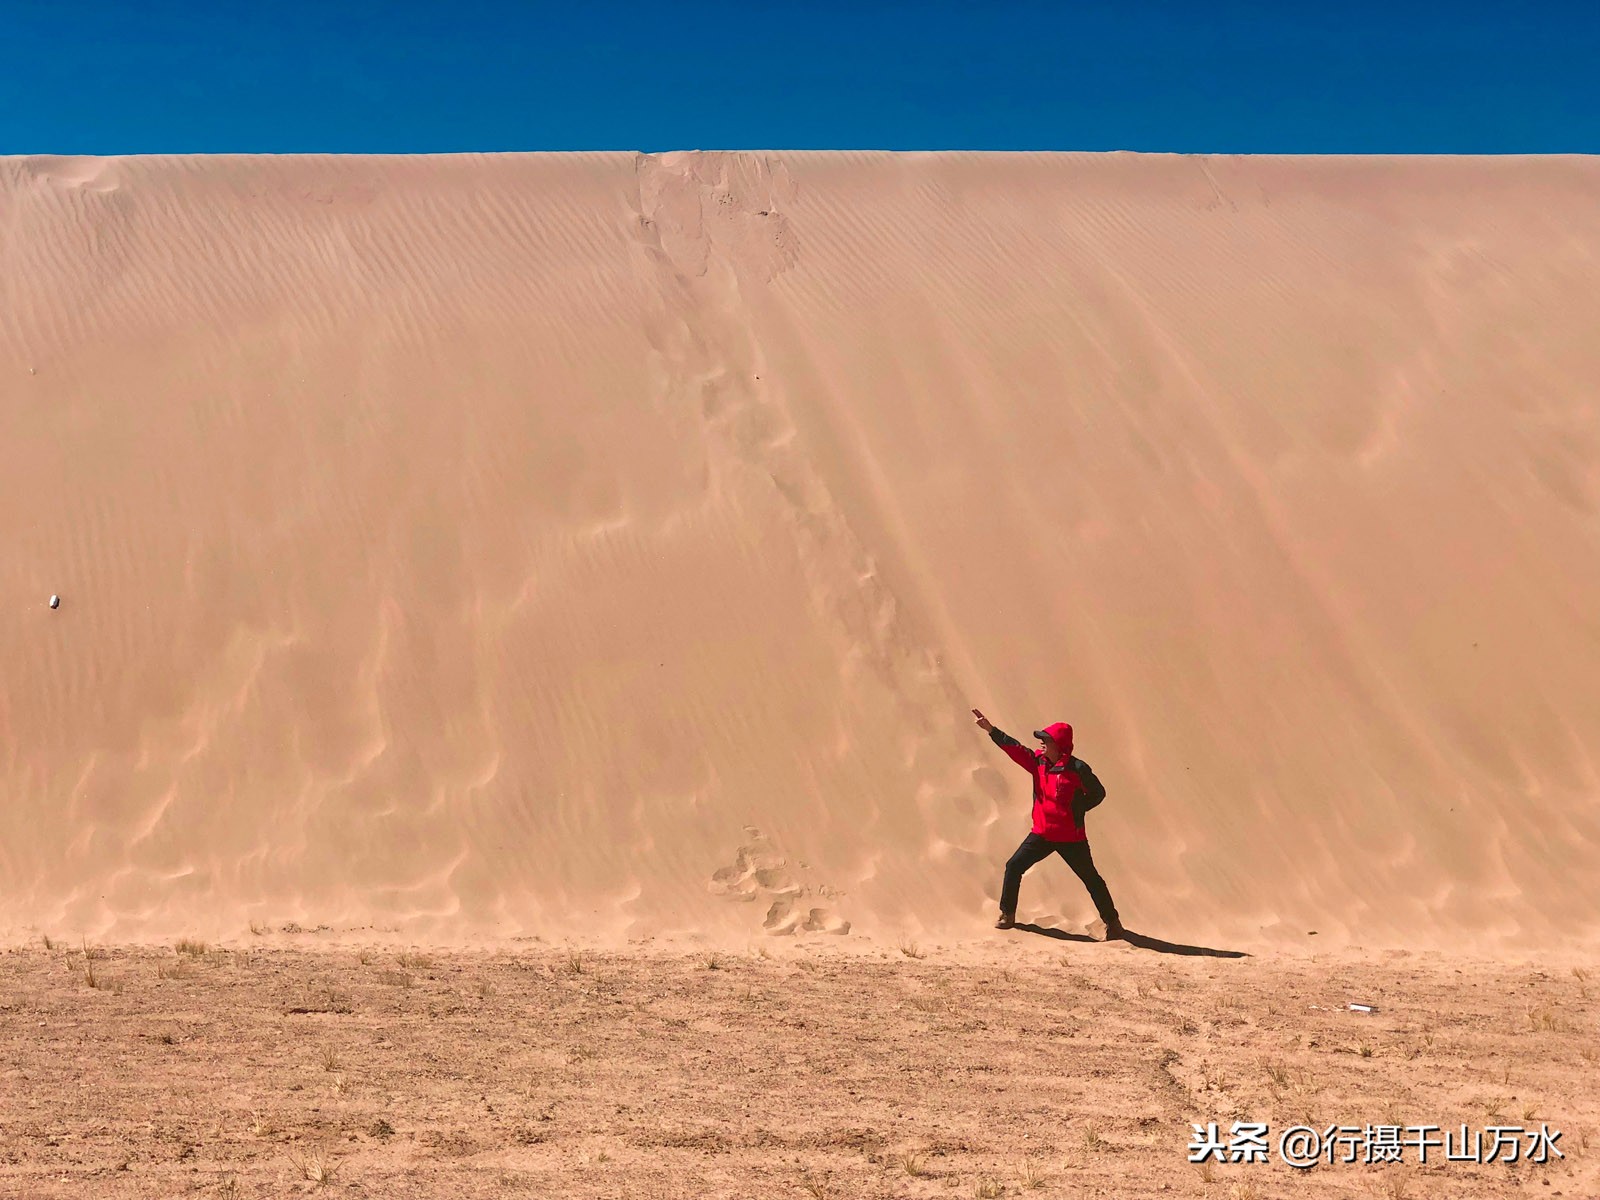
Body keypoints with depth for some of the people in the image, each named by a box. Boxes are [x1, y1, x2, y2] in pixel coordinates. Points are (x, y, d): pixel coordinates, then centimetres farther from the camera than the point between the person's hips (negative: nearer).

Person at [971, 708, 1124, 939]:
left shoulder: (1077, 769, -15)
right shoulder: (1038, 762, 0)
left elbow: (1097, 793, -5)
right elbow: (1015, 749, -7)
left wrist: (1075, 808, -12)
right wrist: (991, 730, -14)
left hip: (1071, 837, -5)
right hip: (1042, 833, 5)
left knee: (1091, 879, 4)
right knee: (1014, 866, 2)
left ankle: (1113, 922, 18)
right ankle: (1007, 915, 15)